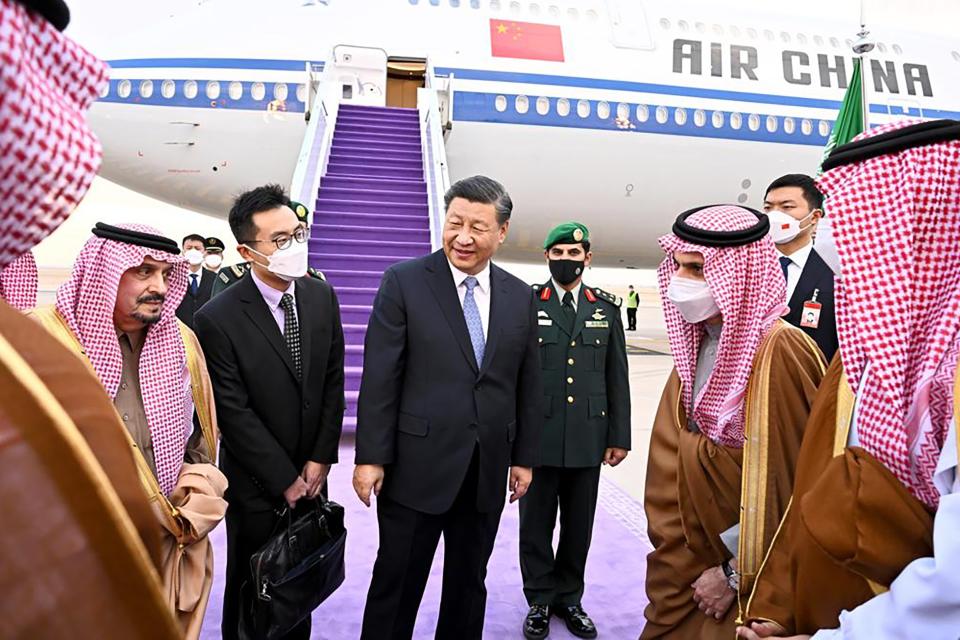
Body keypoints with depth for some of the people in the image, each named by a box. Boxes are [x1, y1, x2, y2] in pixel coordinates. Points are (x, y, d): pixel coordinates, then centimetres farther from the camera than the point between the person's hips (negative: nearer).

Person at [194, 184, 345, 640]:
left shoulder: (322, 296, -4)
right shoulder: (218, 318, -18)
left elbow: (332, 382, 1)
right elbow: (234, 413, -16)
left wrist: (321, 458, -3)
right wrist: (284, 479, -12)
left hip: (311, 473, 4)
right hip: (257, 483, -3)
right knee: (252, 588, 15)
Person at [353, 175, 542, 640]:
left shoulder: (520, 297, 4)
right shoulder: (404, 282, -6)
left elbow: (528, 385, 9)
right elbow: (379, 378, -8)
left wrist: (525, 457, 9)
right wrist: (370, 457, -10)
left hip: (487, 473, 4)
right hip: (416, 467, -3)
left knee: (469, 585, 19)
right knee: (396, 585, 11)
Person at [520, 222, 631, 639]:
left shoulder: (606, 309, 7)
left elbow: (617, 378, 7)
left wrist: (619, 436, 4)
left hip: (588, 439, 2)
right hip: (538, 437, -2)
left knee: (579, 526, 13)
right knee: (536, 524, 9)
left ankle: (569, 598, 31)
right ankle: (540, 601, 27)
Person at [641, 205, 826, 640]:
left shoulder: (780, 351, -22)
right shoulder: (697, 344, 1)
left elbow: (783, 484, -19)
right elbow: (672, 459, 6)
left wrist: (737, 574, -12)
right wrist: (674, 553, 5)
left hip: (751, 583, -6)